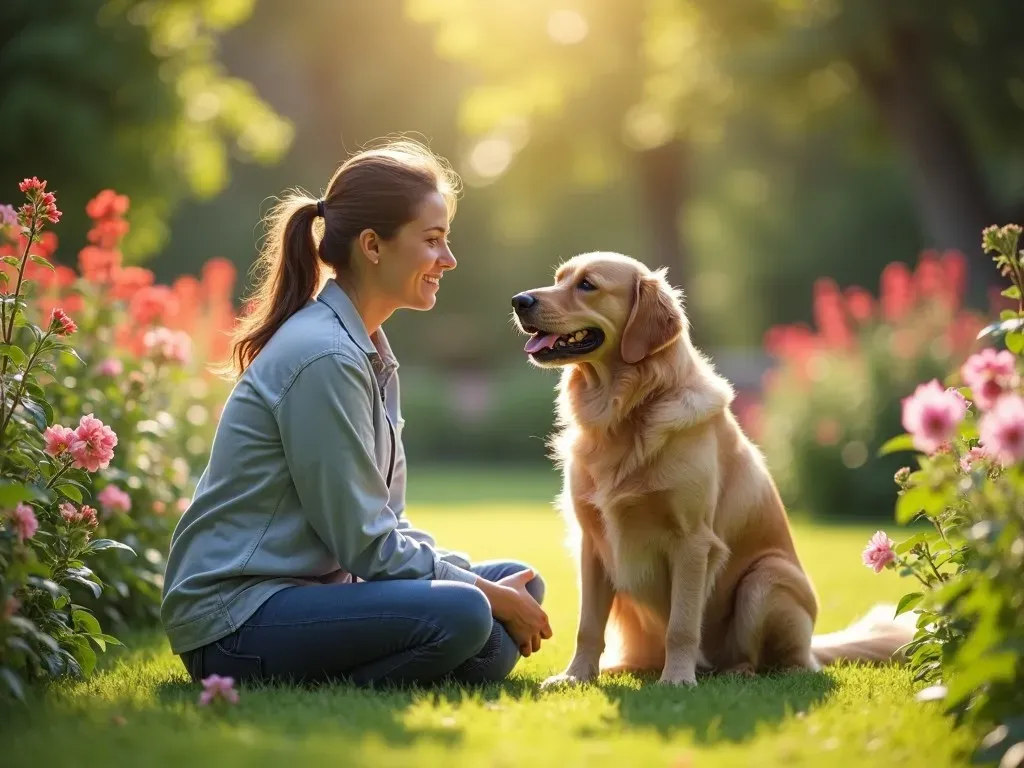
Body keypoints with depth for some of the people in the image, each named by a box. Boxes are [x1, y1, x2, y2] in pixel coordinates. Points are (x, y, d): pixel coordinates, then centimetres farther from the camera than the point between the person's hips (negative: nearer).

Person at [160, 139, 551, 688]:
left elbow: (386, 522, 13)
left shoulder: (369, 353, 13)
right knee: (458, 615, -29)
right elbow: (364, 544, -18)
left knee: (519, 584, 6)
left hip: (310, 587, 10)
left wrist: (487, 583, -3)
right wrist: (486, 594, -10)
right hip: (234, 620, -10)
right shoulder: (323, 358, -18)